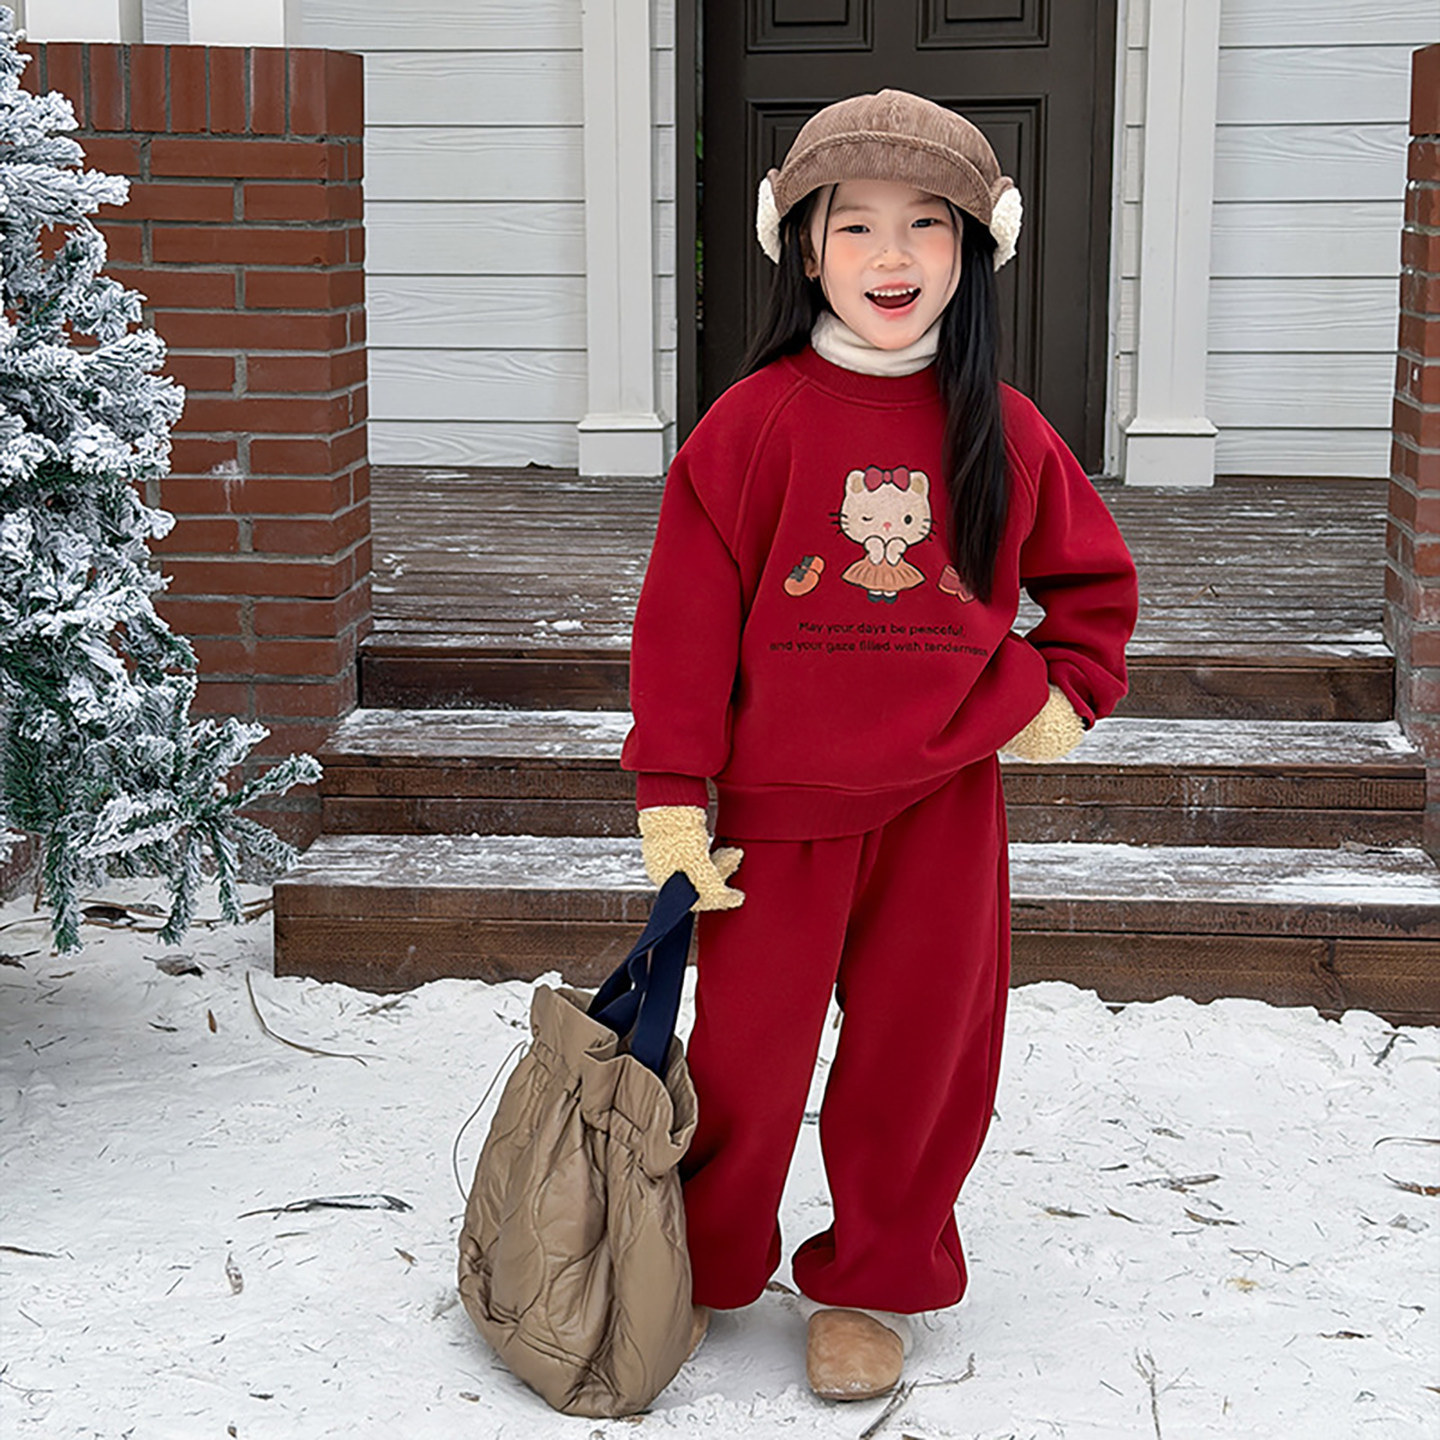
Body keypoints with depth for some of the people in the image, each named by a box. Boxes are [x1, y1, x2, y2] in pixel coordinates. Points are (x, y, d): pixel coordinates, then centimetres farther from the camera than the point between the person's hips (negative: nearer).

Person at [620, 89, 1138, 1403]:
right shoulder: (755, 421, -9)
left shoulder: (1002, 431, 0)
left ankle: (874, 1284, 31)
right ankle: (701, 1271, 31)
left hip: (944, 801, 3)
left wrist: (1068, 691, 1)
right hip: (779, 801, -2)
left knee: (921, 1050, 11)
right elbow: (686, 613, -7)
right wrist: (672, 796, -8)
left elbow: (1094, 574, 16)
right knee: (745, 1056, 7)